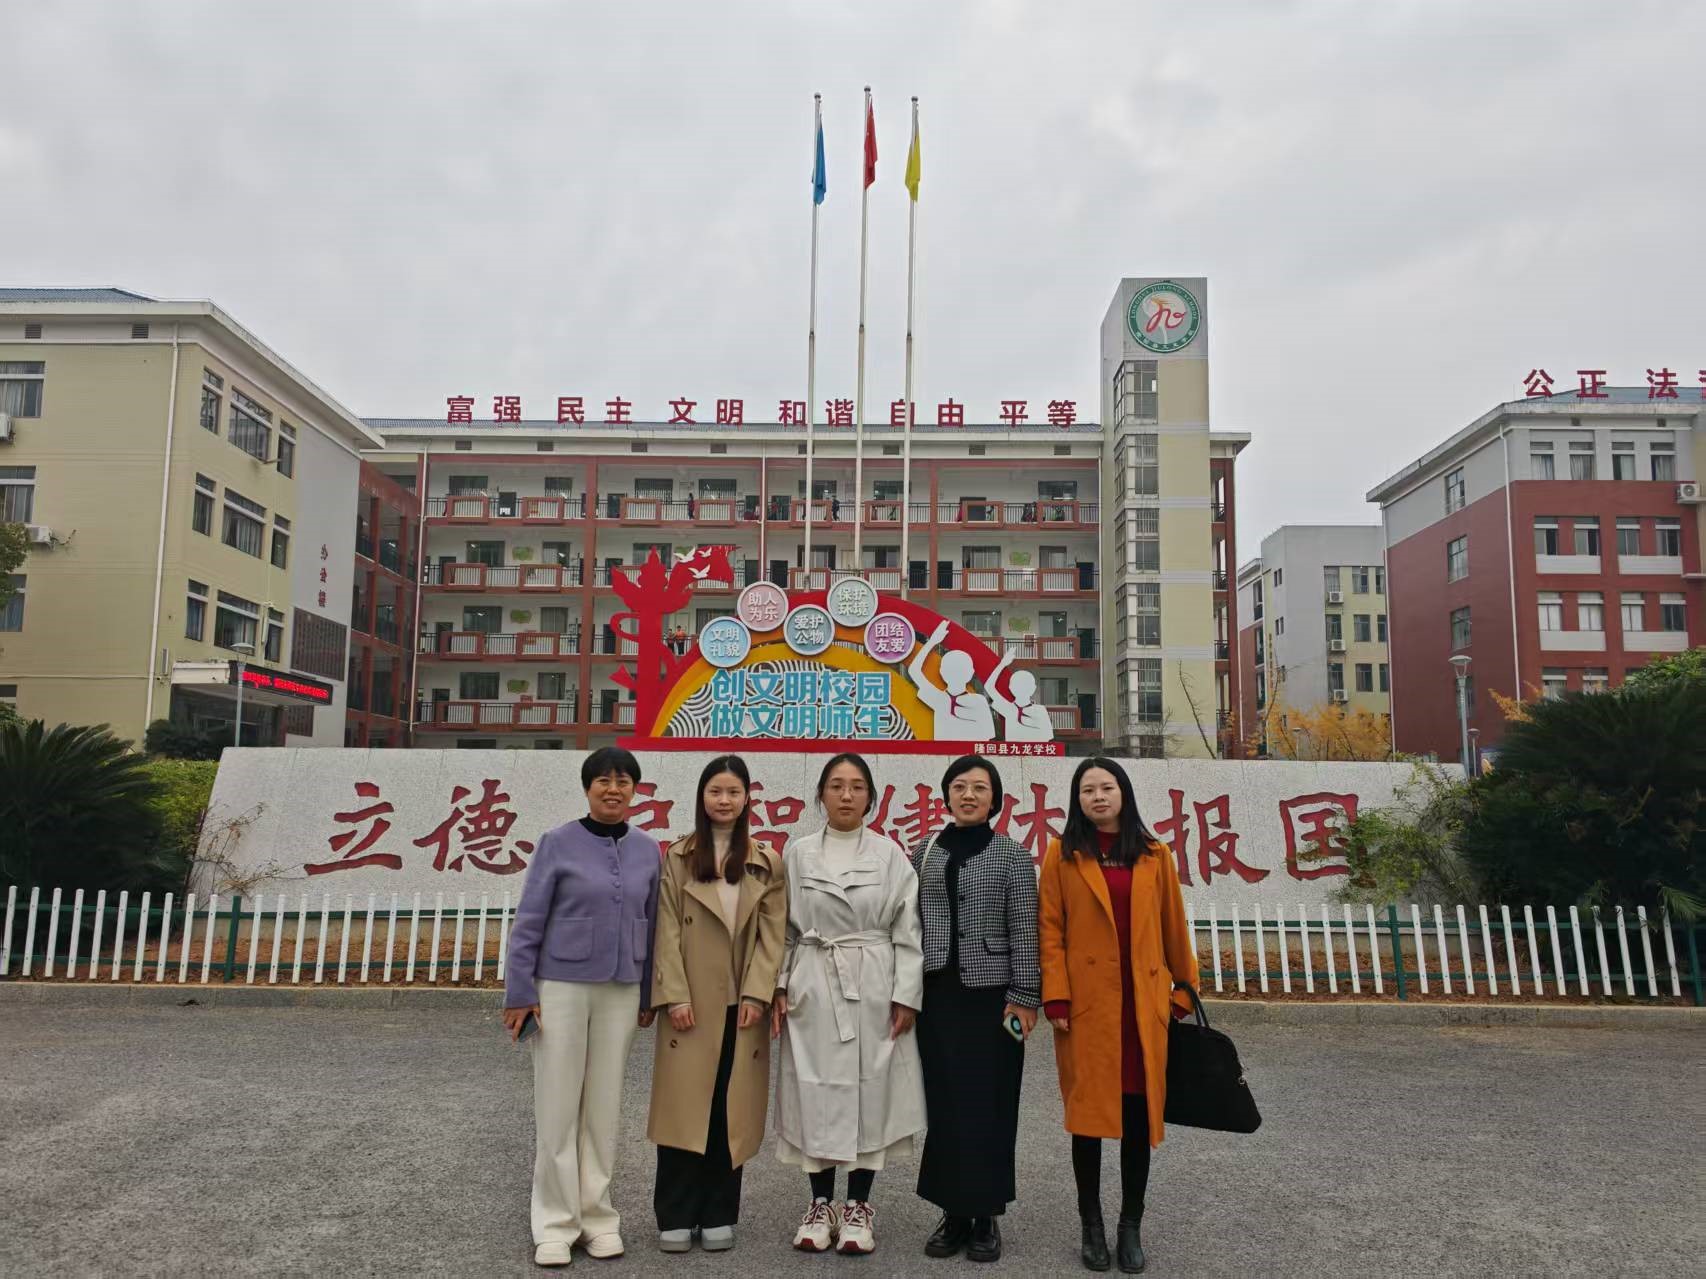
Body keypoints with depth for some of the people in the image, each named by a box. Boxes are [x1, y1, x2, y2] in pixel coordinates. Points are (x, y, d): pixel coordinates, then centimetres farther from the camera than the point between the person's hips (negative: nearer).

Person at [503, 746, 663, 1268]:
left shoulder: (647, 850, 3)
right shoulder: (558, 844, -6)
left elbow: (651, 924, 9)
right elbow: (528, 922, -5)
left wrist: (650, 994, 10)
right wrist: (519, 993, -7)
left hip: (620, 993, 3)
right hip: (561, 988, -3)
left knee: (604, 1106, 10)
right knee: (558, 1107, 4)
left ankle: (597, 1215, 23)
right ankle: (556, 1223, 16)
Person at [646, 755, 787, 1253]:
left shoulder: (766, 863, 7)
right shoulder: (678, 857, 3)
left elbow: (772, 934, 1)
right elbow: (668, 931, -3)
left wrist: (757, 994, -9)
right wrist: (674, 996, -11)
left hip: (741, 1003, 1)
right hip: (691, 1003, -1)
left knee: (731, 1111, 6)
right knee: (684, 1107, 1)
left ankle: (718, 1215, 17)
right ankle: (676, 1216, 12)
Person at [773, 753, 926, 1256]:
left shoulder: (890, 855, 1)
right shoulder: (798, 853, 4)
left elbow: (908, 931, -1)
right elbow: (784, 927, 6)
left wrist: (906, 995, -6)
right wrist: (779, 987, 0)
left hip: (875, 988, -1)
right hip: (813, 986, 1)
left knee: (870, 1089, 4)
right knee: (816, 1092, 5)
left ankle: (859, 1205, 19)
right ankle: (821, 1202, 20)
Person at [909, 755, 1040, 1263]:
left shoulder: (1014, 856, -1)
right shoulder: (923, 853, 7)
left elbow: (1025, 932, -4)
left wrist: (1025, 997, -9)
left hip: (991, 995, -2)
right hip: (936, 994, 3)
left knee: (989, 1106, 4)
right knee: (944, 1106, 7)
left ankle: (986, 1216, 19)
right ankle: (953, 1212, 21)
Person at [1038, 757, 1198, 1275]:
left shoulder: (1155, 856, 6)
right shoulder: (1062, 855, 0)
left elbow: (1174, 930, 10)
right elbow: (1050, 932, -3)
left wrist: (1186, 992, 11)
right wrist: (1055, 1000, -9)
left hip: (1143, 1004, 2)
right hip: (1086, 1004, -2)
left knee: (1139, 1114, 8)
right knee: (1087, 1112, 6)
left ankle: (1131, 1224, 23)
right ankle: (1091, 1225, 21)